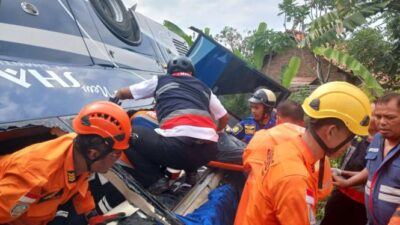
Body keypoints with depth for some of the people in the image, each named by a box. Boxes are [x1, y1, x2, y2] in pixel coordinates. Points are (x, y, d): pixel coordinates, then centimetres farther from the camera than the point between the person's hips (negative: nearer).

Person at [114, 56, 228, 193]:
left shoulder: (160, 81, 21)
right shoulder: (204, 87, 29)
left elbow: (122, 93, 30)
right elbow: (224, 118, 36)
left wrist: (115, 98, 54)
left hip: (178, 144, -5)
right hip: (209, 151, 5)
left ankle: (155, 180, 4)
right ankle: (191, 171, 18)